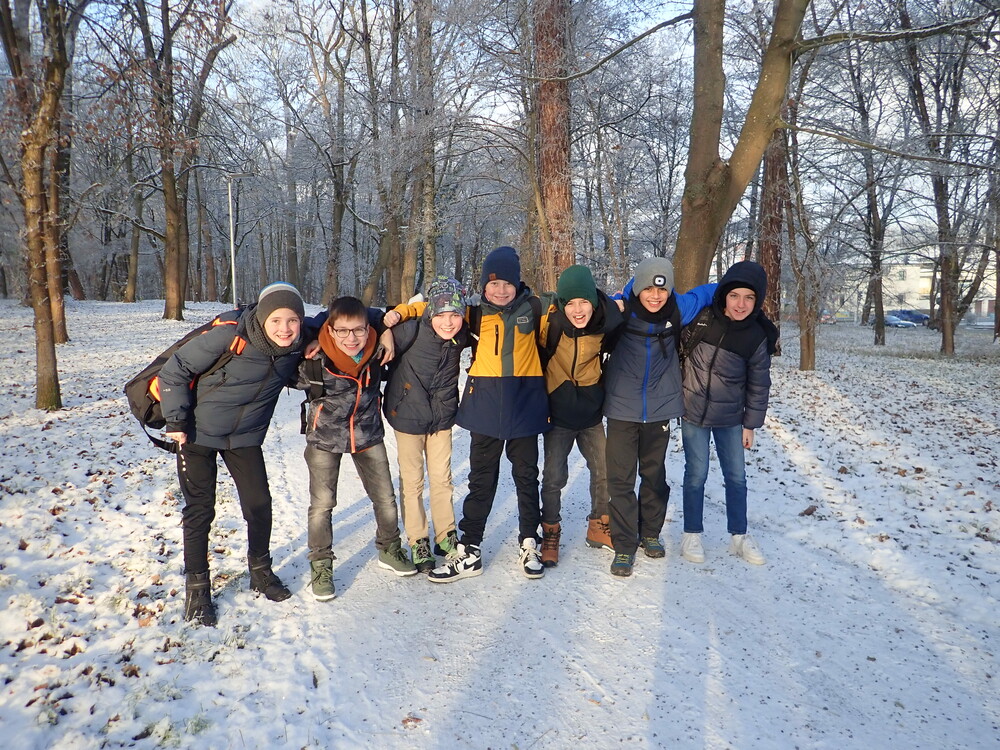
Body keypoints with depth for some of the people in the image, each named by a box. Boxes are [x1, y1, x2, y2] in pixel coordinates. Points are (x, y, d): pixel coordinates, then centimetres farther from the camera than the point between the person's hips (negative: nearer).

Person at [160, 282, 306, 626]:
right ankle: (196, 587, 20)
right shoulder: (229, 336, -28)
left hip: (245, 437, 4)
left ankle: (260, 571, 27)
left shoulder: (296, 346, -11)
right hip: (198, 433, -4)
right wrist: (176, 421, -16)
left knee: (260, 504, 4)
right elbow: (174, 370, -17)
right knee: (199, 511, 2)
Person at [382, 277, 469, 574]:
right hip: (408, 416, -4)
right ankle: (418, 542, 23)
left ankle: (446, 536, 30)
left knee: (442, 478, 13)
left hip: (442, 417, 4)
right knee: (412, 482, 7)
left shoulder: (461, 335, -10)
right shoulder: (411, 331, -26)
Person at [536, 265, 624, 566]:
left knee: (604, 472, 12)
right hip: (558, 412, -3)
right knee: (554, 477, -1)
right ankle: (550, 535, 19)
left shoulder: (606, 321, -13)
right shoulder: (550, 319, -23)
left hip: (591, 413, 3)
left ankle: (599, 528, 33)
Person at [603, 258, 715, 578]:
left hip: (660, 407, 2)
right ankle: (624, 545, 12)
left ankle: (650, 533, 34)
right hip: (622, 408, -2)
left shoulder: (679, 309, -6)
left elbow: (706, 292, 14)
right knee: (621, 479, -1)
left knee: (654, 474, 16)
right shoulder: (619, 309, -14)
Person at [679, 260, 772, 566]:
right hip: (693, 413, -1)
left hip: (730, 418, 2)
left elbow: (759, 385, 0)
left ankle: (739, 536, 25)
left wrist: (751, 424, 3)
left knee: (737, 476, 9)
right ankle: (691, 534, 19)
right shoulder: (700, 318, -13)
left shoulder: (756, 337, -9)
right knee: (696, 474, 3)